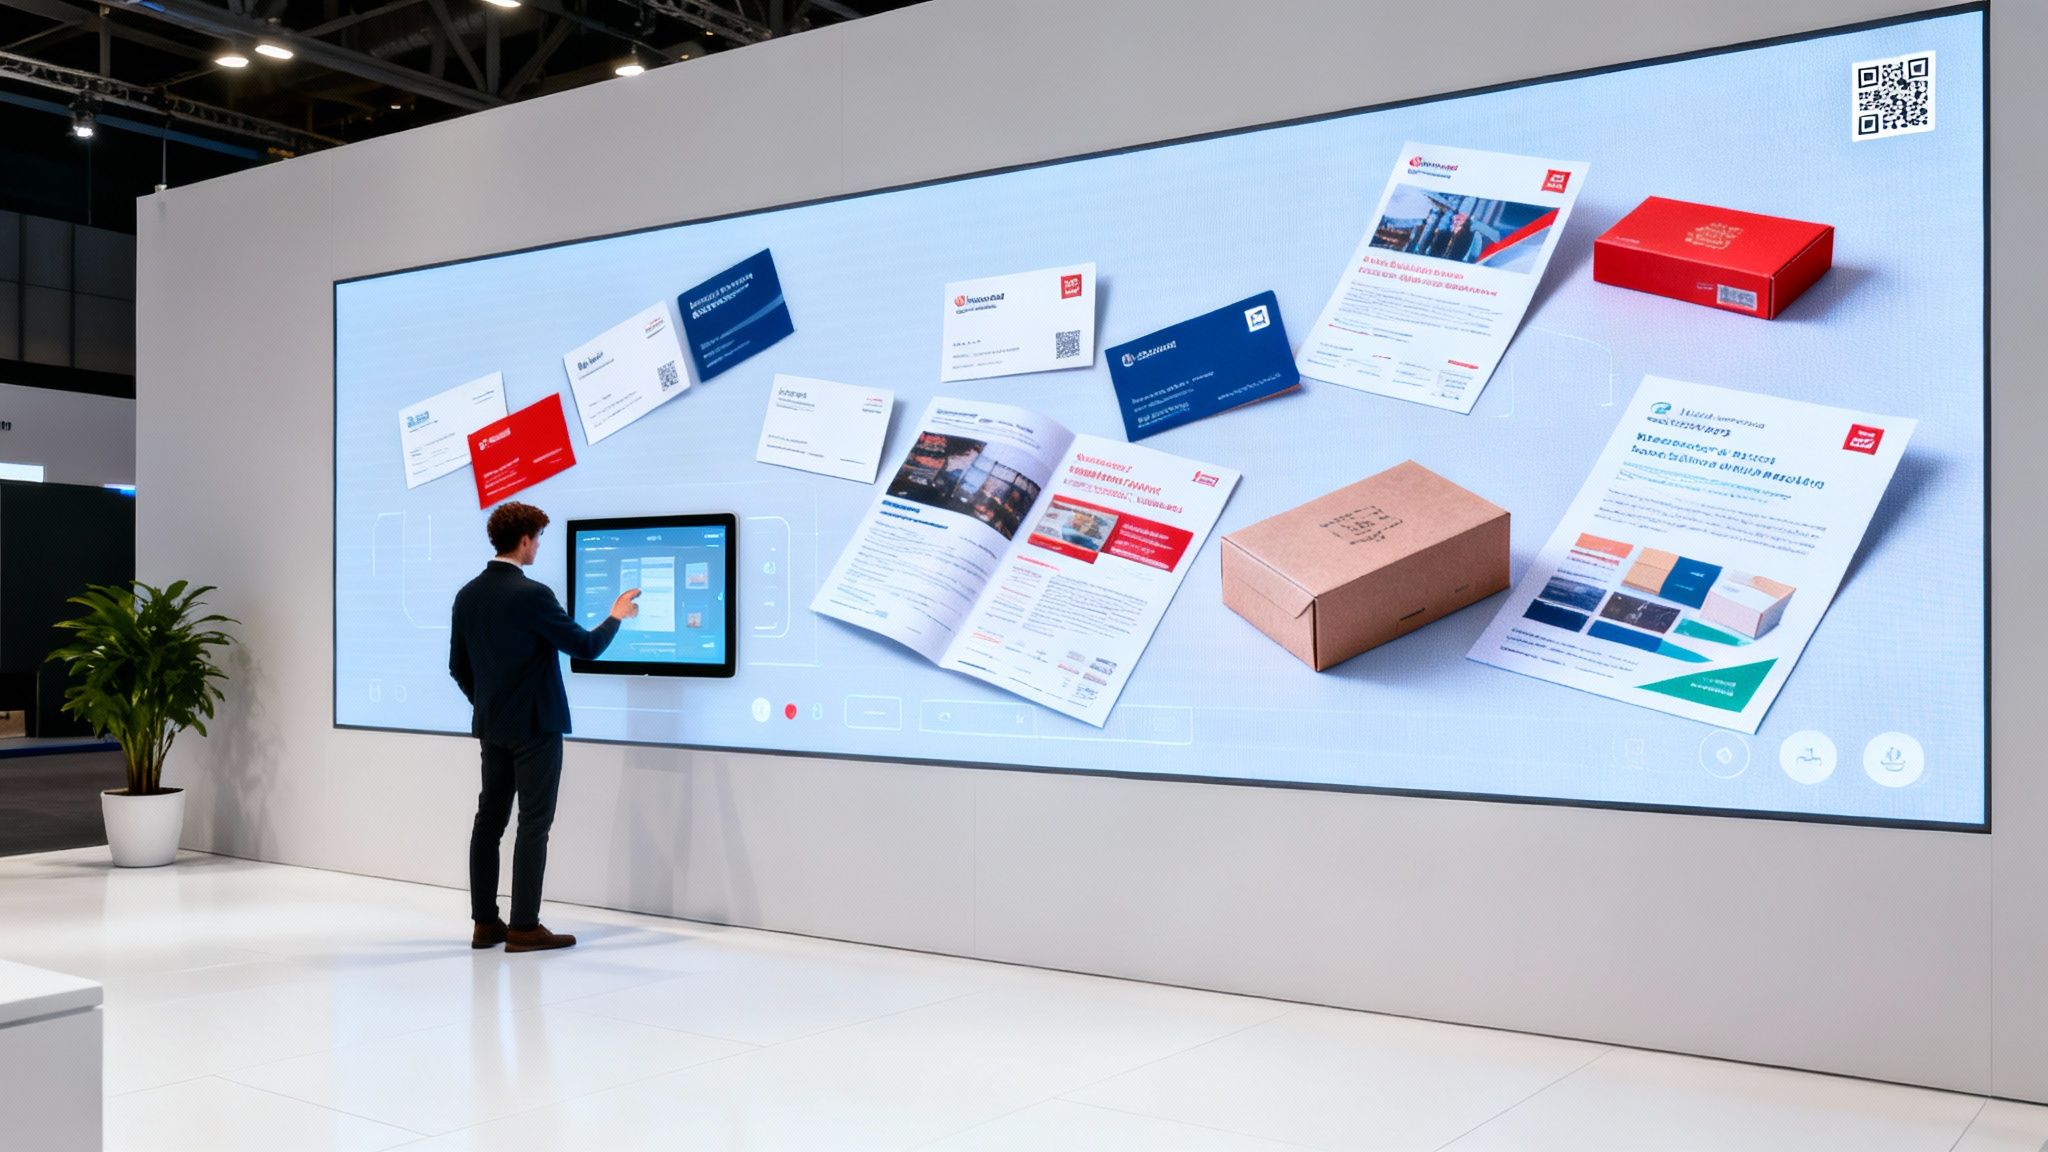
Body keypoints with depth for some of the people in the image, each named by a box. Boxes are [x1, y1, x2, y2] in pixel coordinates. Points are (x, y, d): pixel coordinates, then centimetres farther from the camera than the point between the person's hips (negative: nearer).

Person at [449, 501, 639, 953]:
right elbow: (586, 647, -14)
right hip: (535, 725, -8)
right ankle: (524, 927, 0)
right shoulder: (532, 594, -18)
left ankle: (485, 923, 15)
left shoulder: (468, 595, 5)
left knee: (490, 819, 10)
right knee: (533, 824, -2)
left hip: (492, 726, 8)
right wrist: (616, 617, 4)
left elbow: (458, 666, 12)